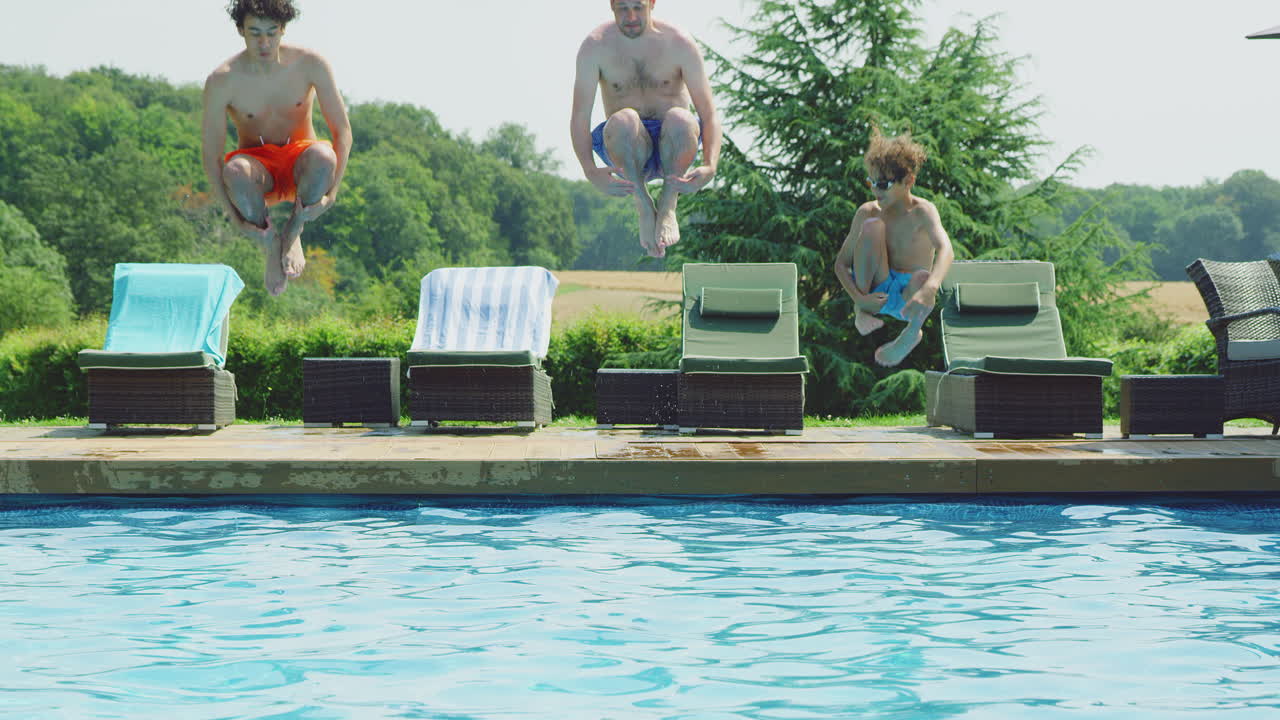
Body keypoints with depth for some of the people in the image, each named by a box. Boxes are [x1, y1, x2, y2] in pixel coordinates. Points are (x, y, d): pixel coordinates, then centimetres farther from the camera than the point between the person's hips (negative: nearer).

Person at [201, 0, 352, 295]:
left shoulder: (310, 65, -13)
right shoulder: (222, 81, -15)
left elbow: (343, 132, -10)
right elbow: (211, 156, -13)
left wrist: (331, 193, -24)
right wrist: (236, 218, -24)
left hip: (299, 162, 0)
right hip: (257, 164, 0)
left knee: (323, 157, -37)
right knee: (234, 171, -38)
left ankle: (293, 232, -10)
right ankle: (271, 244, -10)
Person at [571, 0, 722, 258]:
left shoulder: (679, 43, -8)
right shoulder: (595, 46, -7)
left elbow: (710, 114, -11)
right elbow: (579, 116, -13)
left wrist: (710, 167, -30)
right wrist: (590, 170, -31)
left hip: (672, 146, 0)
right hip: (628, 150, 0)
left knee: (679, 118, -34)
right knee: (624, 120, -35)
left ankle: (668, 206, -15)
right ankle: (644, 208, -16)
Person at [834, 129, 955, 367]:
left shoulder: (922, 211, -14)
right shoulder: (868, 212, -5)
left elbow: (945, 250, -33)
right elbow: (841, 263, -3)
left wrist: (929, 289, -52)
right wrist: (859, 299, -22)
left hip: (907, 295, -1)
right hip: (876, 290, 1)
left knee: (922, 277, -39)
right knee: (873, 225, -22)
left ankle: (911, 334, -4)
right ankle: (861, 312, -11)